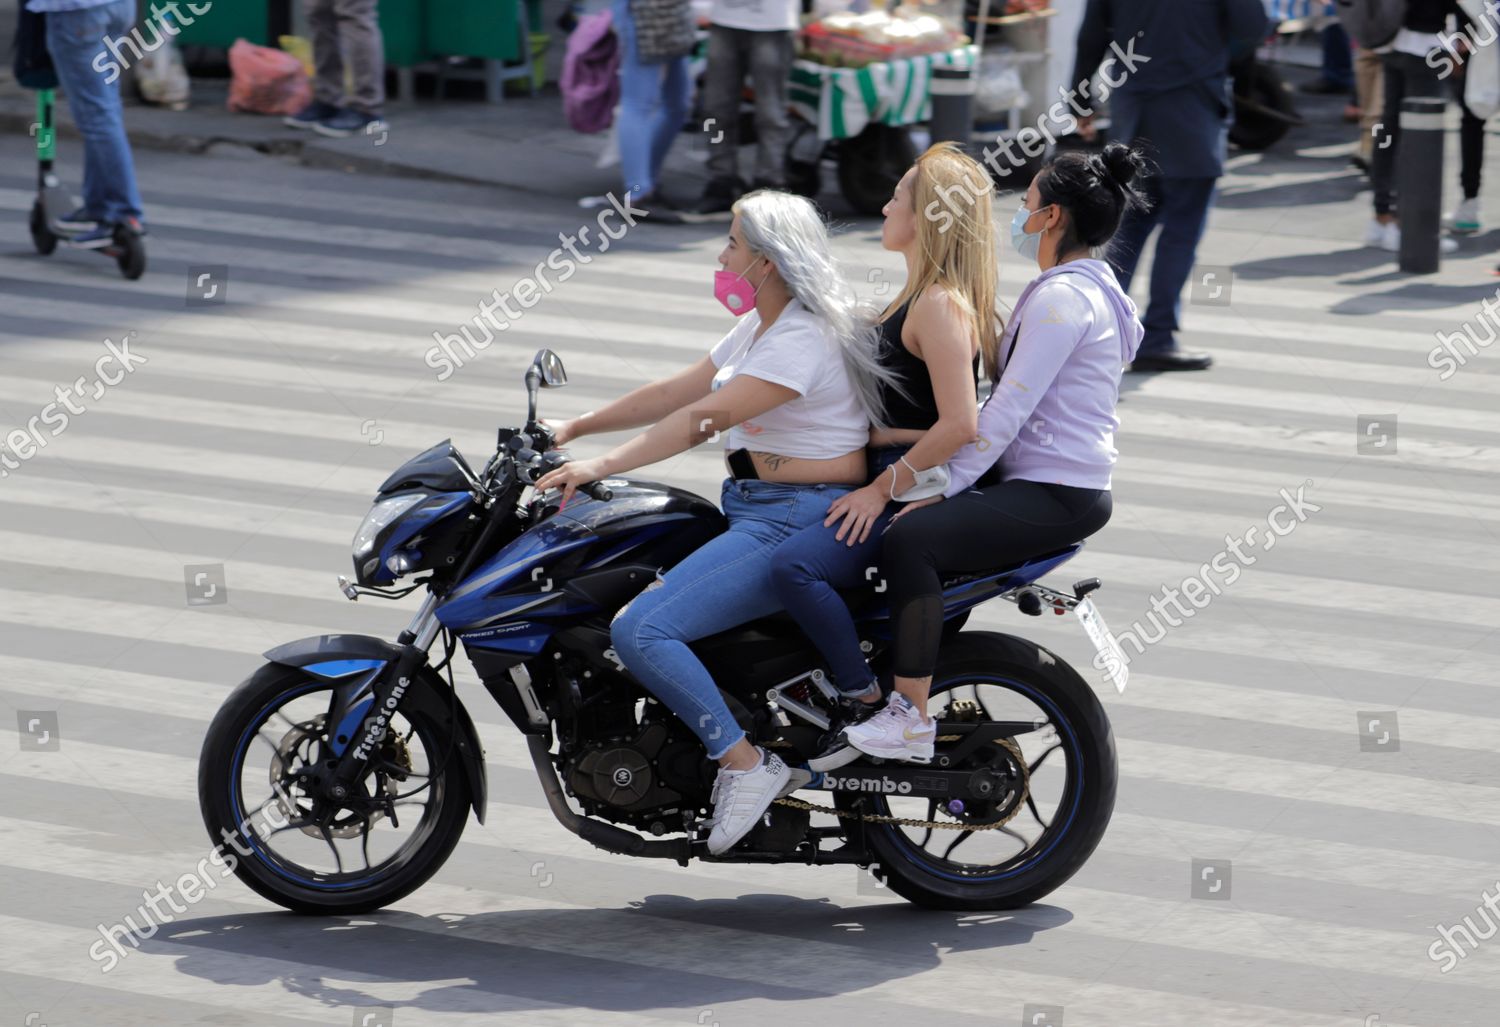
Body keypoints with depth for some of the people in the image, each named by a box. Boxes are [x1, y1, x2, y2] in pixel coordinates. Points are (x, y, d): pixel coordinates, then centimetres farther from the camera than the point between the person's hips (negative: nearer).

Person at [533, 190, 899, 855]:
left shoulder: (805, 339, -17)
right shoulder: (761, 326, 16)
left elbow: (706, 416, -24)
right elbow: (677, 391, 20)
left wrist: (602, 467, -25)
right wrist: (575, 429, 18)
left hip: (801, 520, -11)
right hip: (754, 512, 11)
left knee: (639, 631, -21)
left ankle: (745, 764, -15)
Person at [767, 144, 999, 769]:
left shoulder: (941, 305, -17)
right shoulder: (919, 296, 16)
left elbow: (959, 424, -25)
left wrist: (883, 489, -20)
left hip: (923, 489, -11)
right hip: (892, 481, 11)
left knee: (794, 565, -29)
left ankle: (865, 702, -18)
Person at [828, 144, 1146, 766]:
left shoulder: (1062, 297, -16)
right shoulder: (1093, 285, 18)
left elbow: (1008, 410, -21)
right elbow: (1013, 399, 23)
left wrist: (944, 489, -18)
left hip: (1053, 497, -11)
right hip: (1070, 485, 11)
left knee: (910, 539, -27)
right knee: (916, 527, 22)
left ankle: (911, 720, -28)